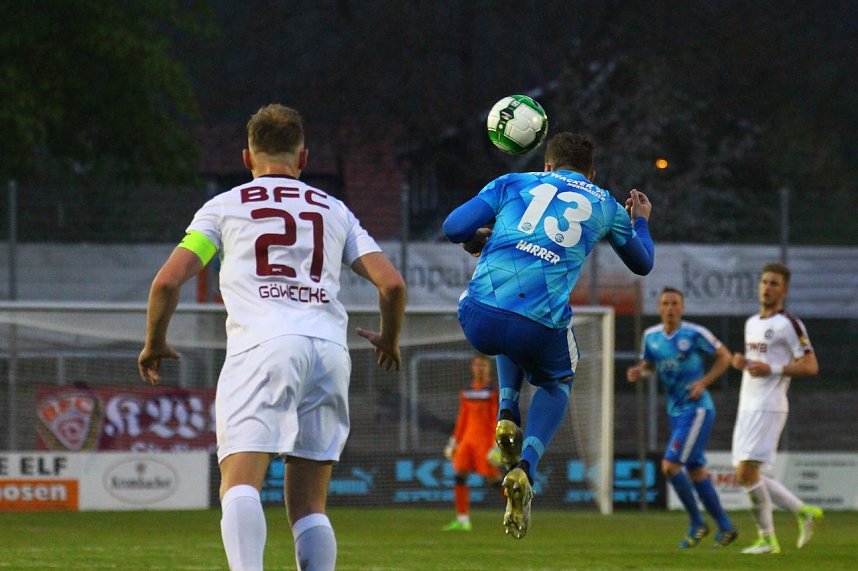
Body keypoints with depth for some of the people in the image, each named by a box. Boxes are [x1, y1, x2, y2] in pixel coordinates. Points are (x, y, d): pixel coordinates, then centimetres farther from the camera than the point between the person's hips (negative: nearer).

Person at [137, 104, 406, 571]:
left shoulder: (225, 206, 17)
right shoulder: (335, 211, 24)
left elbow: (168, 280, 9)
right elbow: (391, 283, 15)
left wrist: (154, 344, 26)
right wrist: (388, 339, 35)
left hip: (262, 345, -3)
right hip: (330, 348, 3)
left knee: (240, 483, -18)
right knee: (308, 505, 9)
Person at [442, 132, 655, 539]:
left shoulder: (513, 183, 20)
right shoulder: (605, 206, 23)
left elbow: (454, 228, 10)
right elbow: (642, 264, 39)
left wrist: (480, 238, 33)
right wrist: (640, 221, 60)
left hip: (479, 319, 1)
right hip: (540, 329, -1)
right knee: (557, 382, 32)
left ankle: (507, 413, 20)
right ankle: (525, 468, 7)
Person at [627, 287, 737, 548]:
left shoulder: (695, 334, -13)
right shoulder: (651, 336, 4)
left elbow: (724, 357, -3)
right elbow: (648, 365, 19)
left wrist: (703, 382, -15)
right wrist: (637, 372, -4)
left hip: (697, 408, -7)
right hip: (675, 411, 7)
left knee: (670, 466, -14)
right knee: (695, 471, 11)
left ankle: (697, 524, 1)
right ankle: (725, 527, 22)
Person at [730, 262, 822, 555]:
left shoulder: (789, 324, -7)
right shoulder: (752, 323, 18)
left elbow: (810, 366, -11)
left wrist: (772, 369, -19)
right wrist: (742, 362, 8)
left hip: (768, 408, -9)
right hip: (747, 407, 9)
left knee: (747, 472, -15)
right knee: (747, 476, 6)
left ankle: (767, 539, -6)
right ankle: (804, 512, 19)